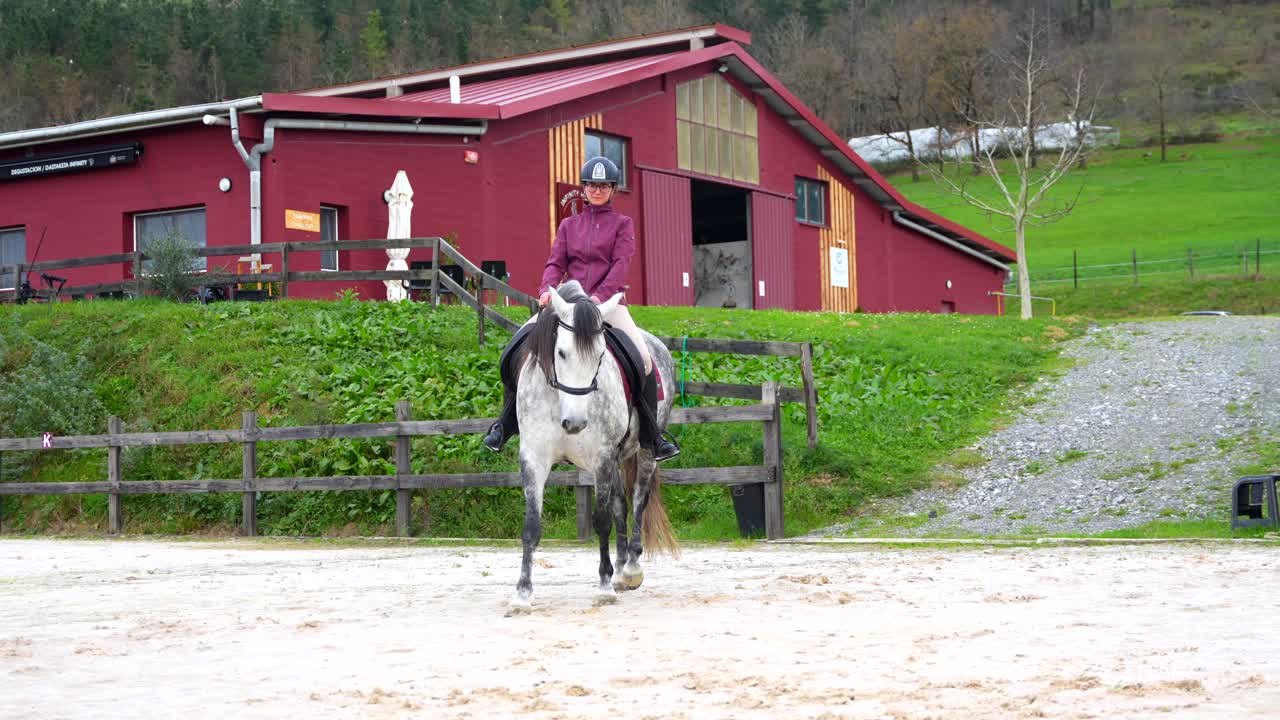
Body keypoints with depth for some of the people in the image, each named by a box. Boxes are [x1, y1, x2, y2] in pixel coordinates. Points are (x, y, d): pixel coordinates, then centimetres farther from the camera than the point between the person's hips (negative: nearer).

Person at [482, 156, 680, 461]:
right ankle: (506, 424, 1)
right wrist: (548, 288, -15)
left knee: (643, 358, -20)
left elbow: (621, 264, -6)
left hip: (608, 301, -2)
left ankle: (652, 436, -6)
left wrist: (599, 296, -22)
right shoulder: (568, 225, 15)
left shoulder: (622, 224, 8)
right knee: (517, 346, -11)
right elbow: (556, 263, 8)